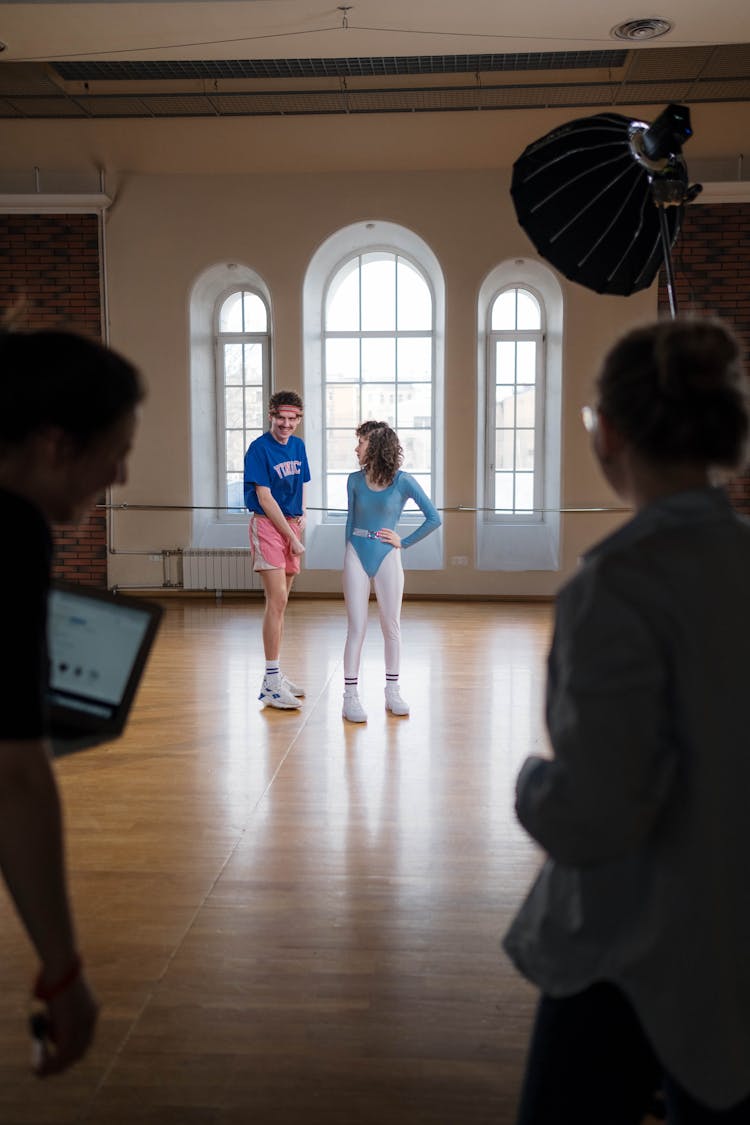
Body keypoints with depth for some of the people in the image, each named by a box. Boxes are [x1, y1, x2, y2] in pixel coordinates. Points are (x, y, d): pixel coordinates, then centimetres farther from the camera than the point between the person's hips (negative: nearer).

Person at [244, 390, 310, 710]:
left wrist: (302, 515, 5)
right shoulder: (259, 449, -10)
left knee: (279, 603, 12)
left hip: (292, 525, 7)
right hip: (267, 525, -7)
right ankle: (270, 684, -9)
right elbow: (265, 498, -14)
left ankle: (275, 674, 20)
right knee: (277, 600, -13)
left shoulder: (298, 446, 12)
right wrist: (292, 537, -13)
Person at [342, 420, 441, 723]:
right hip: (357, 555, 1)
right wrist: (350, 555, 8)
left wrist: (404, 542, -5)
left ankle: (392, 692, 19)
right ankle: (350, 696, 4)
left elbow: (433, 518, -5)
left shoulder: (403, 482, -6)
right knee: (356, 627, 0)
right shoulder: (355, 481, 3)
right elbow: (350, 520, 11)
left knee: (392, 626, 7)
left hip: (387, 556, -1)